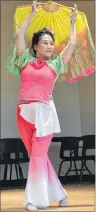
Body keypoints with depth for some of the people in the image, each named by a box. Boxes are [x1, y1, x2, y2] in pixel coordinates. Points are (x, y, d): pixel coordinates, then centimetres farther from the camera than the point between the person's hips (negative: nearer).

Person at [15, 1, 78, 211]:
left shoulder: (55, 64, 11)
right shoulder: (26, 60, 12)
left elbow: (72, 44, 15)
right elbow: (19, 35, 11)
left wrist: (73, 22, 24)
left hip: (44, 112, -2)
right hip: (24, 112, 2)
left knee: (37, 156, -8)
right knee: (37, 156, 6)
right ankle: (58, 193, 17)